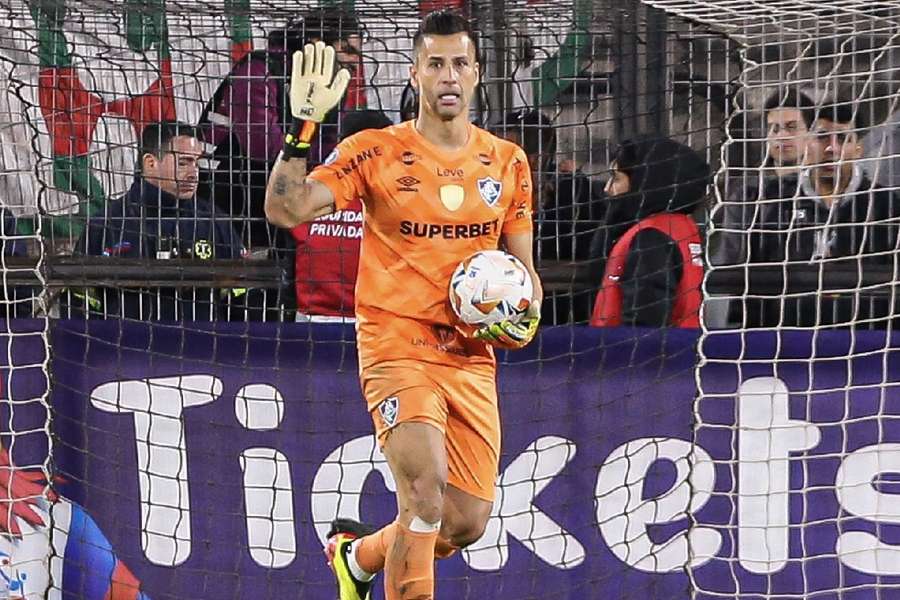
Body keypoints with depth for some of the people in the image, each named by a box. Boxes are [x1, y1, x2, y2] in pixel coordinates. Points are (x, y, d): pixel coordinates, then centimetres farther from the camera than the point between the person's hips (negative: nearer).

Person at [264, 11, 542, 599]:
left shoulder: (508, 162, 8)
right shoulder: (377, 152, -3)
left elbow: (523, 267, 18)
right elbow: (286, 209, -13)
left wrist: (525, 317, -3)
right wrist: (303, 125, -22)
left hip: (472, 357, 5)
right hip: (399, 348, -4)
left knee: (468, 522, 5)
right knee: (426, 491, -23)